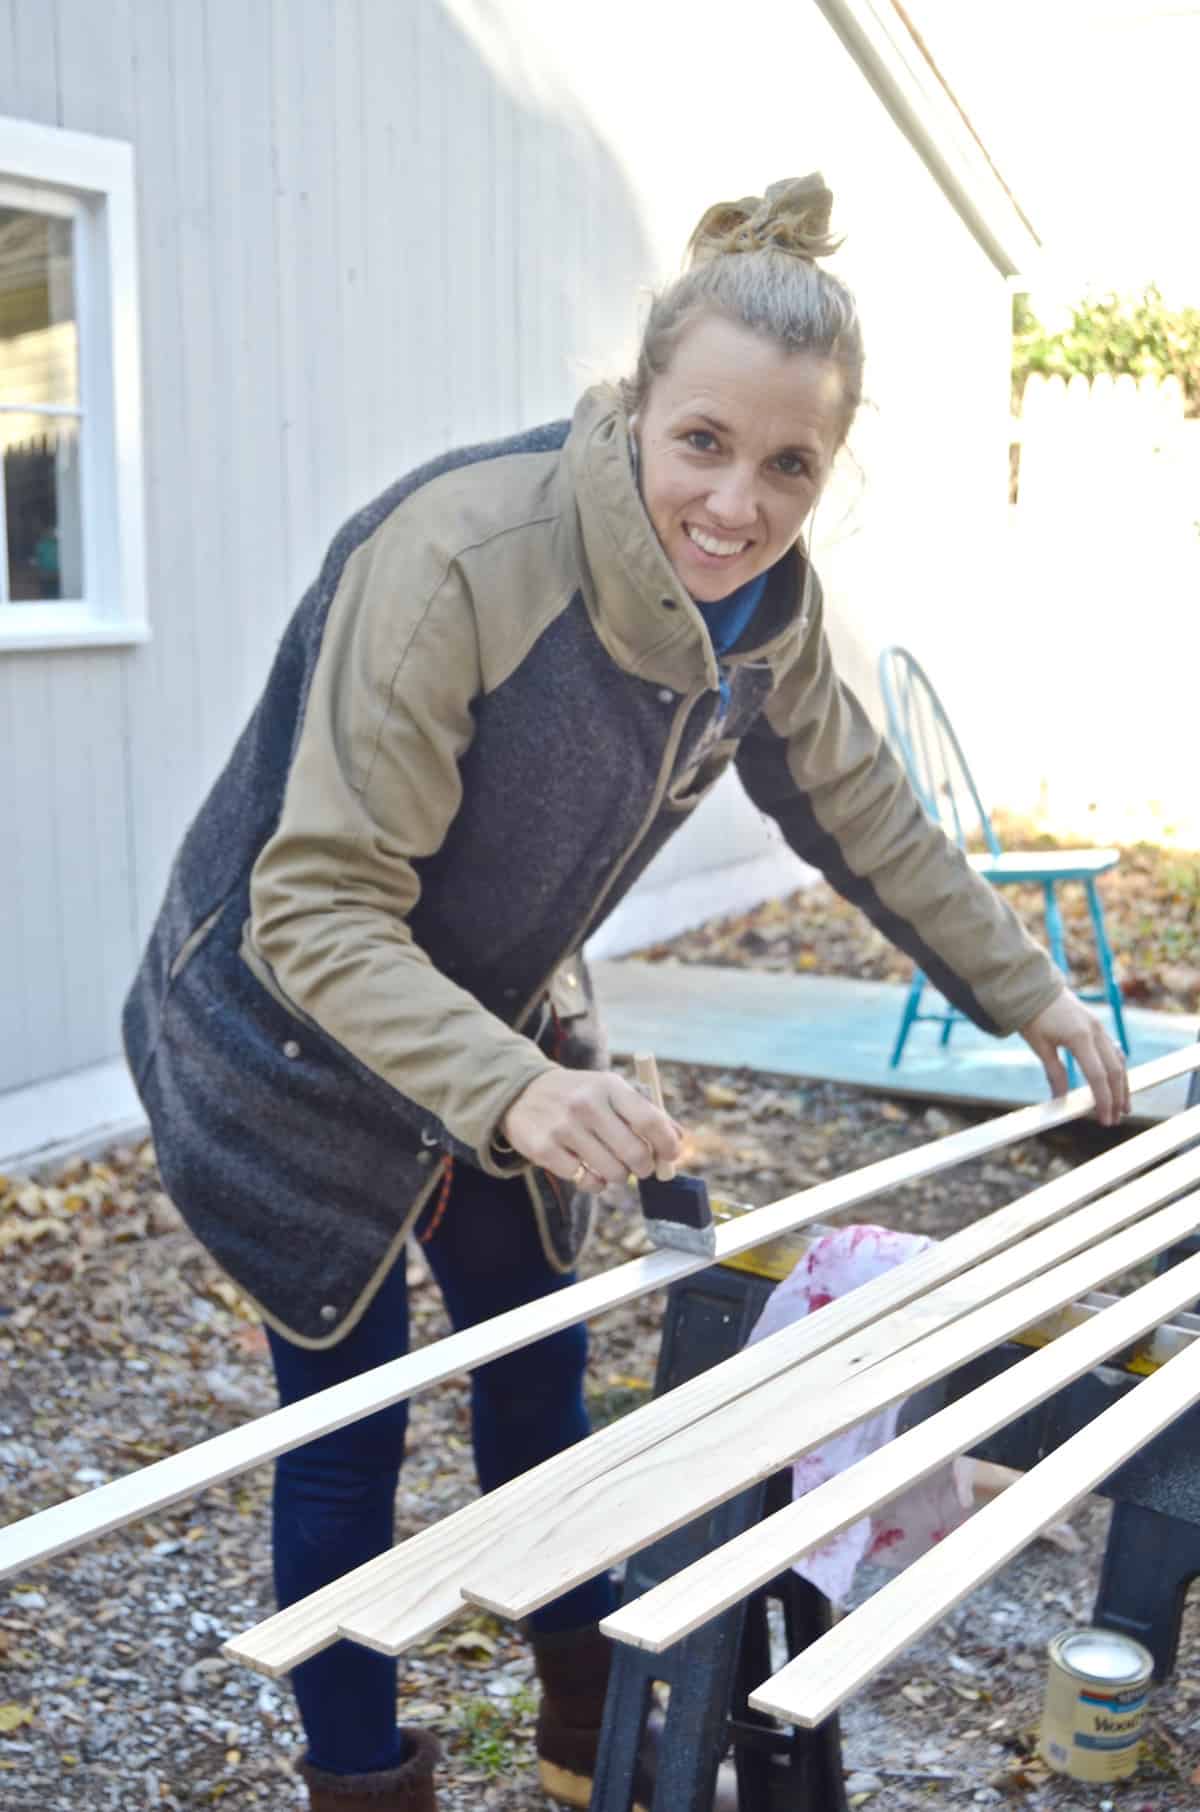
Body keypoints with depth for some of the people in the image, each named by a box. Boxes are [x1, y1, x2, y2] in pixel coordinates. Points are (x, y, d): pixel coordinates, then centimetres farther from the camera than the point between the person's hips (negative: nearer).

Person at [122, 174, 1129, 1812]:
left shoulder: (769, 603, -11)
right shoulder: (455, 559, -34)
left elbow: (860, 815, 6)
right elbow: (318, 910, -34)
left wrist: (1031, 999, 9)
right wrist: (512, 1093, -47)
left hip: (507, 1024, 7)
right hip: (297, 1044, -6)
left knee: (539, 1371, 20)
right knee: (347, 1428, 4)